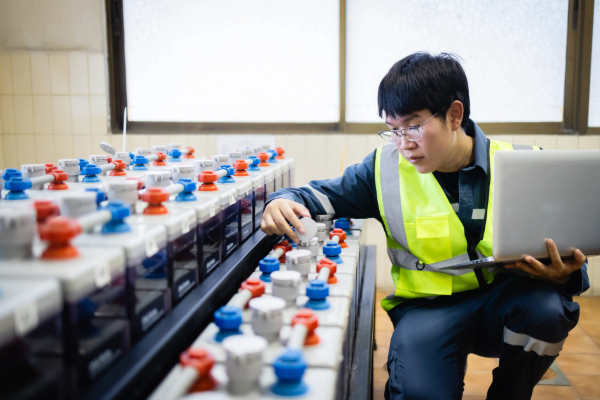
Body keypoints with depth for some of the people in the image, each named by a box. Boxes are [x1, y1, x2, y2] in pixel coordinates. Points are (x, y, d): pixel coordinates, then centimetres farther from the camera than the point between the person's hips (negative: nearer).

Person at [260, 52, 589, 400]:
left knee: (547, 305, -31)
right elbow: (325, 195, 8)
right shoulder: (387, 168, -1)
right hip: (428, 306, -2)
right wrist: (284, 202, -15)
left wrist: (563, 275, -20)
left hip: (503, 297, 2)